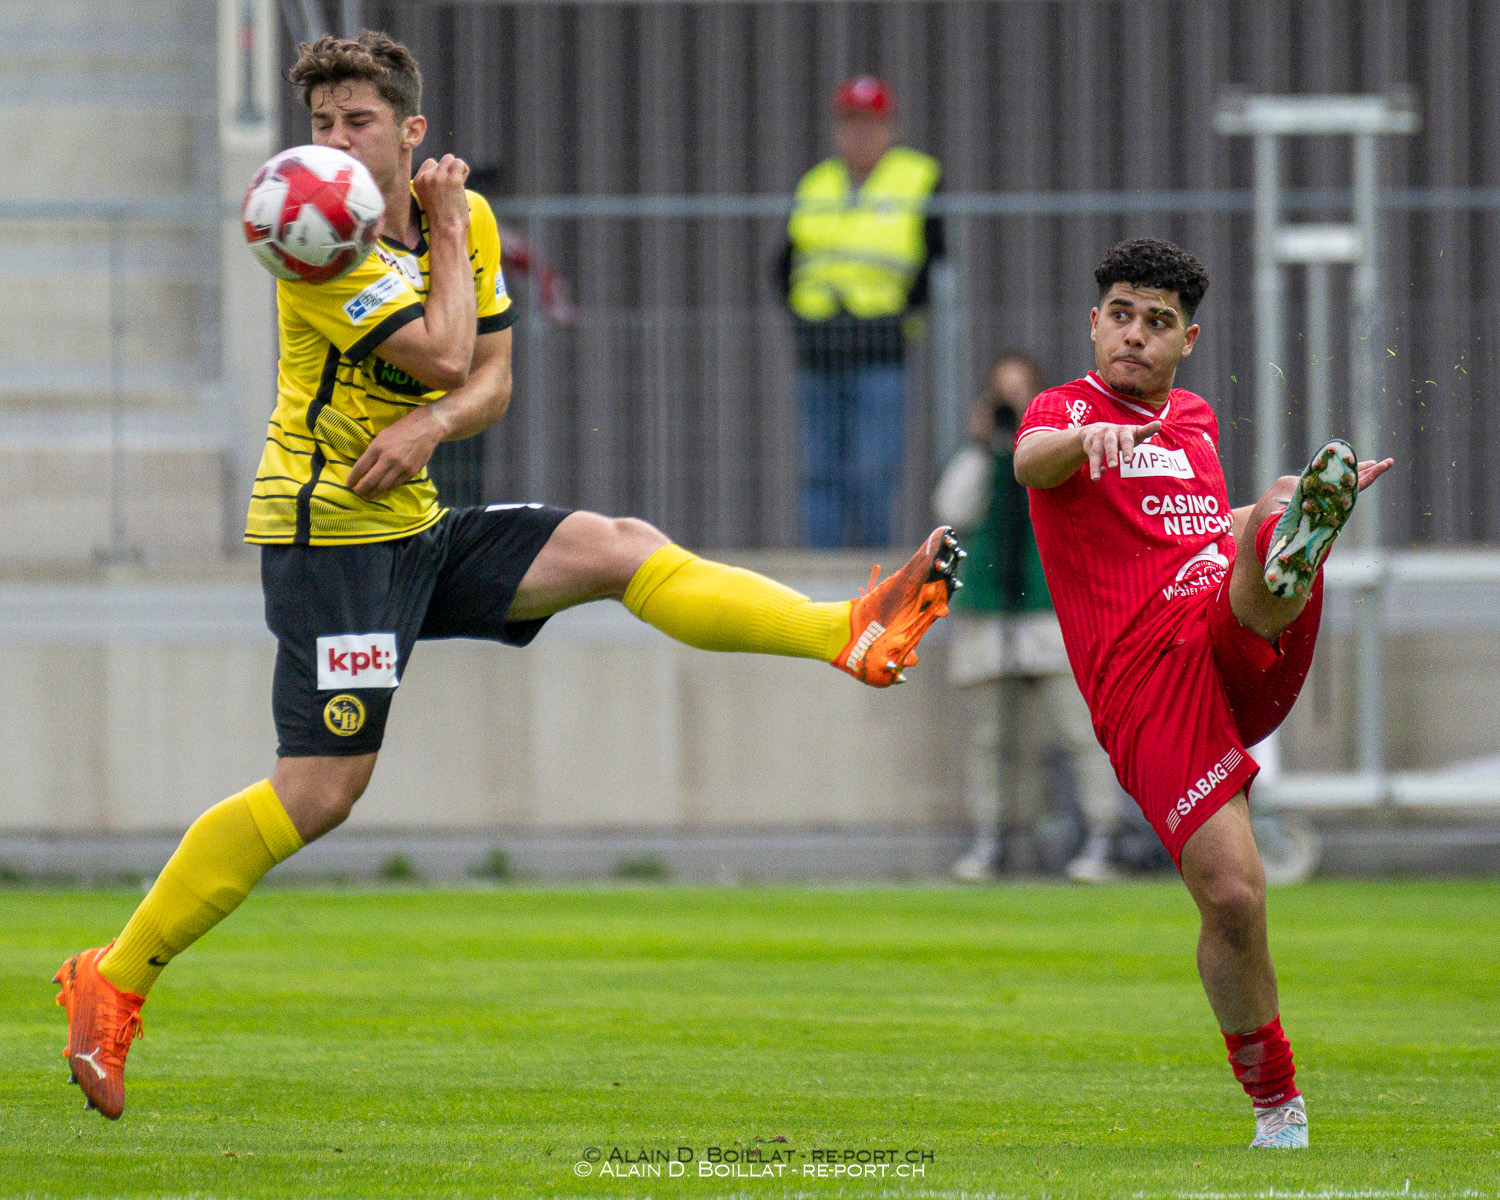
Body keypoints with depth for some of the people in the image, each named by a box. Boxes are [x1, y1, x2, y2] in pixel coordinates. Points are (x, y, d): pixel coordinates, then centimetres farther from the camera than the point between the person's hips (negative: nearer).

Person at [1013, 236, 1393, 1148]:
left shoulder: (1196, 418, 26)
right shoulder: (1068, 410, 6)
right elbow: (1031, 460, -20)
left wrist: (1299, 504, 33)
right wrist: (1084, 439, -42)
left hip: (1242, 643, 4)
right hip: (1146, 686, -4)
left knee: (1271, 523, -28)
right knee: (1232, 898, -15)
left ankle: (1302, 546, -66)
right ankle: (1276, 1104, 3)